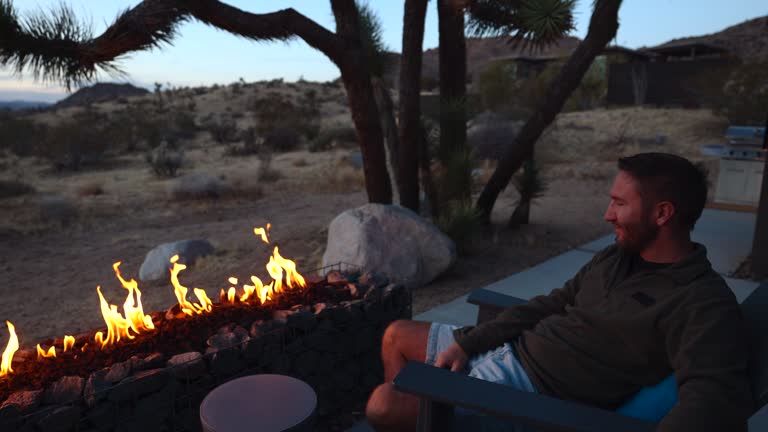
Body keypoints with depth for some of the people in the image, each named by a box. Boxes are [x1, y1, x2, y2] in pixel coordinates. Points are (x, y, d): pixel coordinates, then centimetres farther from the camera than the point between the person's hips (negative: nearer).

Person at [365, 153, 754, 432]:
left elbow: (716, 396, -33)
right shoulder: (615, 256, 8)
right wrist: (468, 343, 2)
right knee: (397, 336, 15)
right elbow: (550, 306, 11)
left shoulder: (703, 303, -18)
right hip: (510, 351, 9)